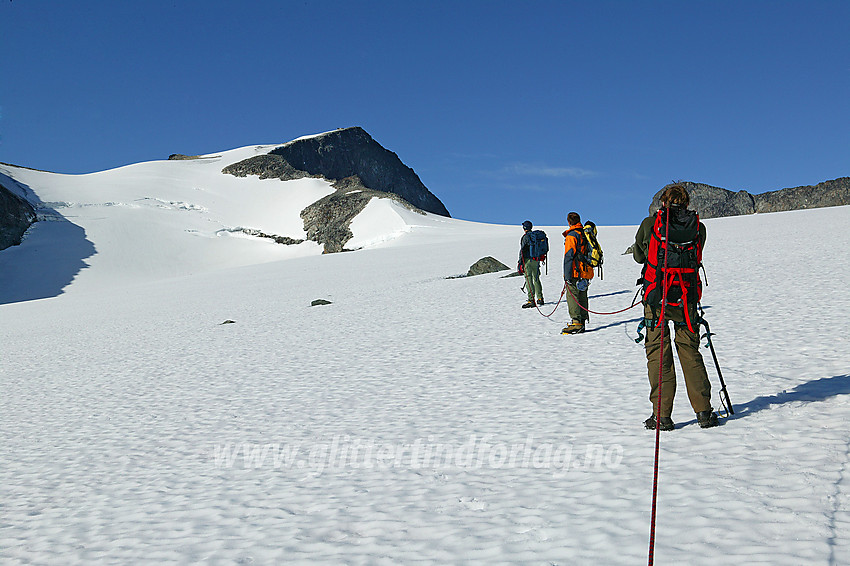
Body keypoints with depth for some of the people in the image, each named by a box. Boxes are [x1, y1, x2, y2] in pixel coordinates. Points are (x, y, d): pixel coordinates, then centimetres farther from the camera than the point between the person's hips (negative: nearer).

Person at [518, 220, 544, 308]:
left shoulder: (526, 237, -11)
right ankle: (540, 298, 23)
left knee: (529, 279, -8)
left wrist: (520, 262, -12)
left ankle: (531, 300, -13)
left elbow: (522, 250, -15)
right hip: (536, 260, 8)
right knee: (536, 278, 17)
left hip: (528, 260, -8)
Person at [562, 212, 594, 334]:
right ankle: (582, 322, 14)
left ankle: (576, 323, -11)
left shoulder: (571, 236, -11)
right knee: (582, 297, 12)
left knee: (572, 297, -6)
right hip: (586, 273, 8)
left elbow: (569, 256, -16)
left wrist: (567, 276, -17)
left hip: (575, 273, -8)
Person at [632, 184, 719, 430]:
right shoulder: (698, 227, 2)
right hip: (687, 299, 2)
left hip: (656, 298, -2)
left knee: (658, 354, 3)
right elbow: (697, 258, 12)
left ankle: (662, 416, 2)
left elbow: (638, 255, 8)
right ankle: (703, 411, 13)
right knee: (690, 352, 13)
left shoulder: (650, 224, -4)